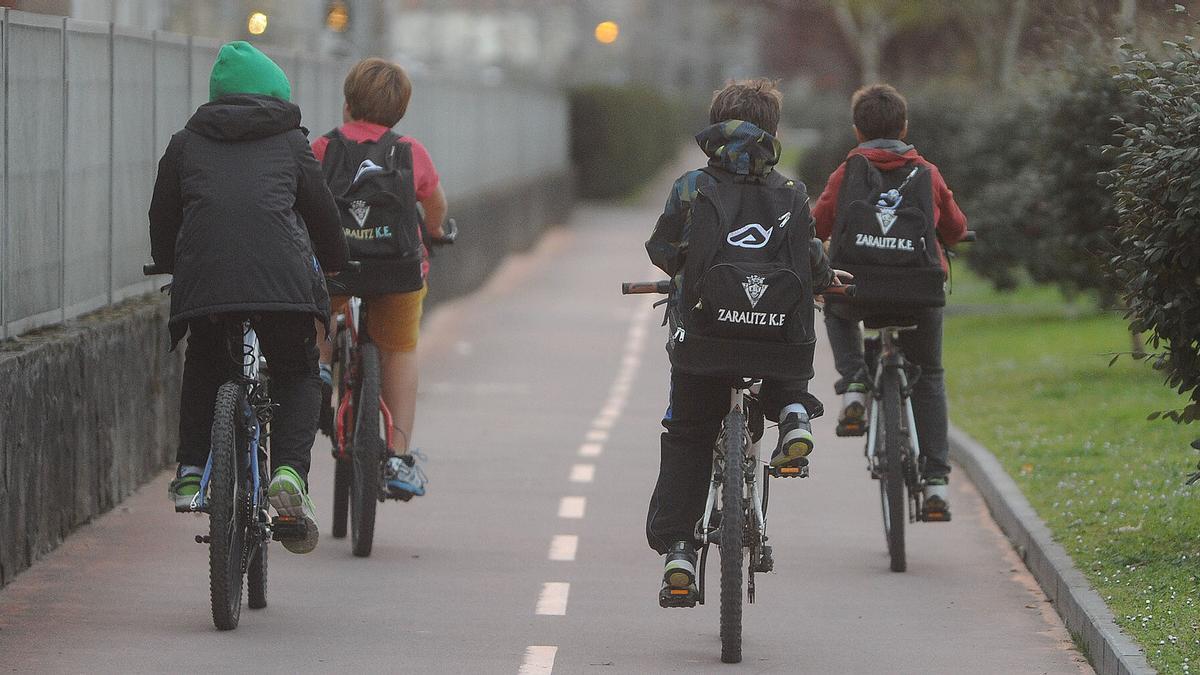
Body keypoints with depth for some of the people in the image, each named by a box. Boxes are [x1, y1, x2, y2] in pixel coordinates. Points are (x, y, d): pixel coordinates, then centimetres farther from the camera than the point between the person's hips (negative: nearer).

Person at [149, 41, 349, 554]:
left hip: (202, 275, 1)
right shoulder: (290, 142, 20)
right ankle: (290, 472, -7)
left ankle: (191, 472, 13)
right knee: (297, 374, 16)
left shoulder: (186, 144, 22)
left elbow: (162, 219, 26)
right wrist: (335, 265, 44)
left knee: (203, 368, 27)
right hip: (282, 275, -1)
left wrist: (170, 265, 46)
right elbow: (321, 211, 24)